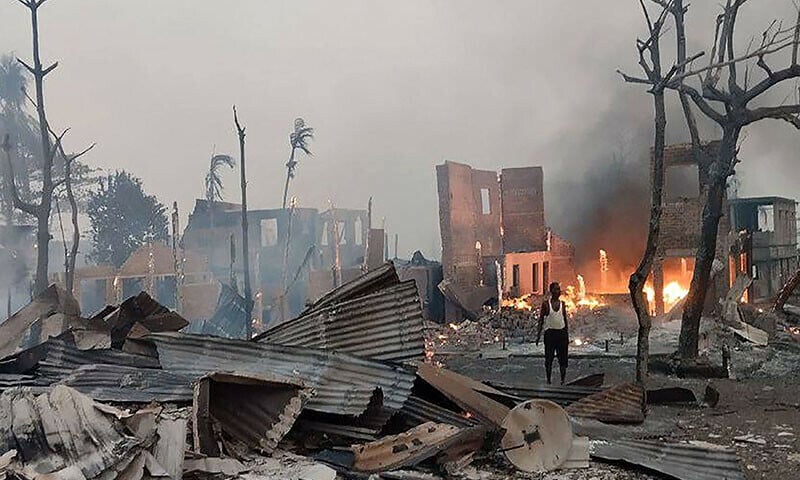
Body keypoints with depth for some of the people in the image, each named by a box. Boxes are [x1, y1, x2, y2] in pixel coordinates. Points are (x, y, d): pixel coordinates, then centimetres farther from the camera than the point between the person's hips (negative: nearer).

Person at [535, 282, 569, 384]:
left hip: (561, 332, 3)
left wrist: (567, 335, 13)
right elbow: (541, 320, 0)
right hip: (550, 332, -3)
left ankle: (563, 380, 7)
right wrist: (538, 334, -6)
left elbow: (565, 319, 14)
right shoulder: (546, 304, -2)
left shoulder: (562, 304, 8)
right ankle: (548, 380, 10)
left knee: (563, 357, 1)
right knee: (549, 358, 1)